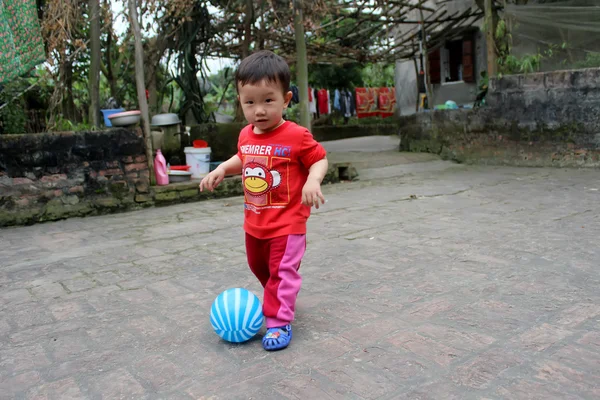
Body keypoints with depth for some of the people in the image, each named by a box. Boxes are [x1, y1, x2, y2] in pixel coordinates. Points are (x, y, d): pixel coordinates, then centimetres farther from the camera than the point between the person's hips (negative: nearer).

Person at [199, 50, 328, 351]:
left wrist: (313, 180, -30)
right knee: (259, 267, 25)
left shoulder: (297, 136, -20)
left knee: (282, 270, -2)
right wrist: (221, 169, 3)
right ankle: (278, 296, 50)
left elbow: (319, 160, -11)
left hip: (287, 222, -7)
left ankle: (279, 322, 8)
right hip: (254, 221, 8)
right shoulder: (246, 135, 0)